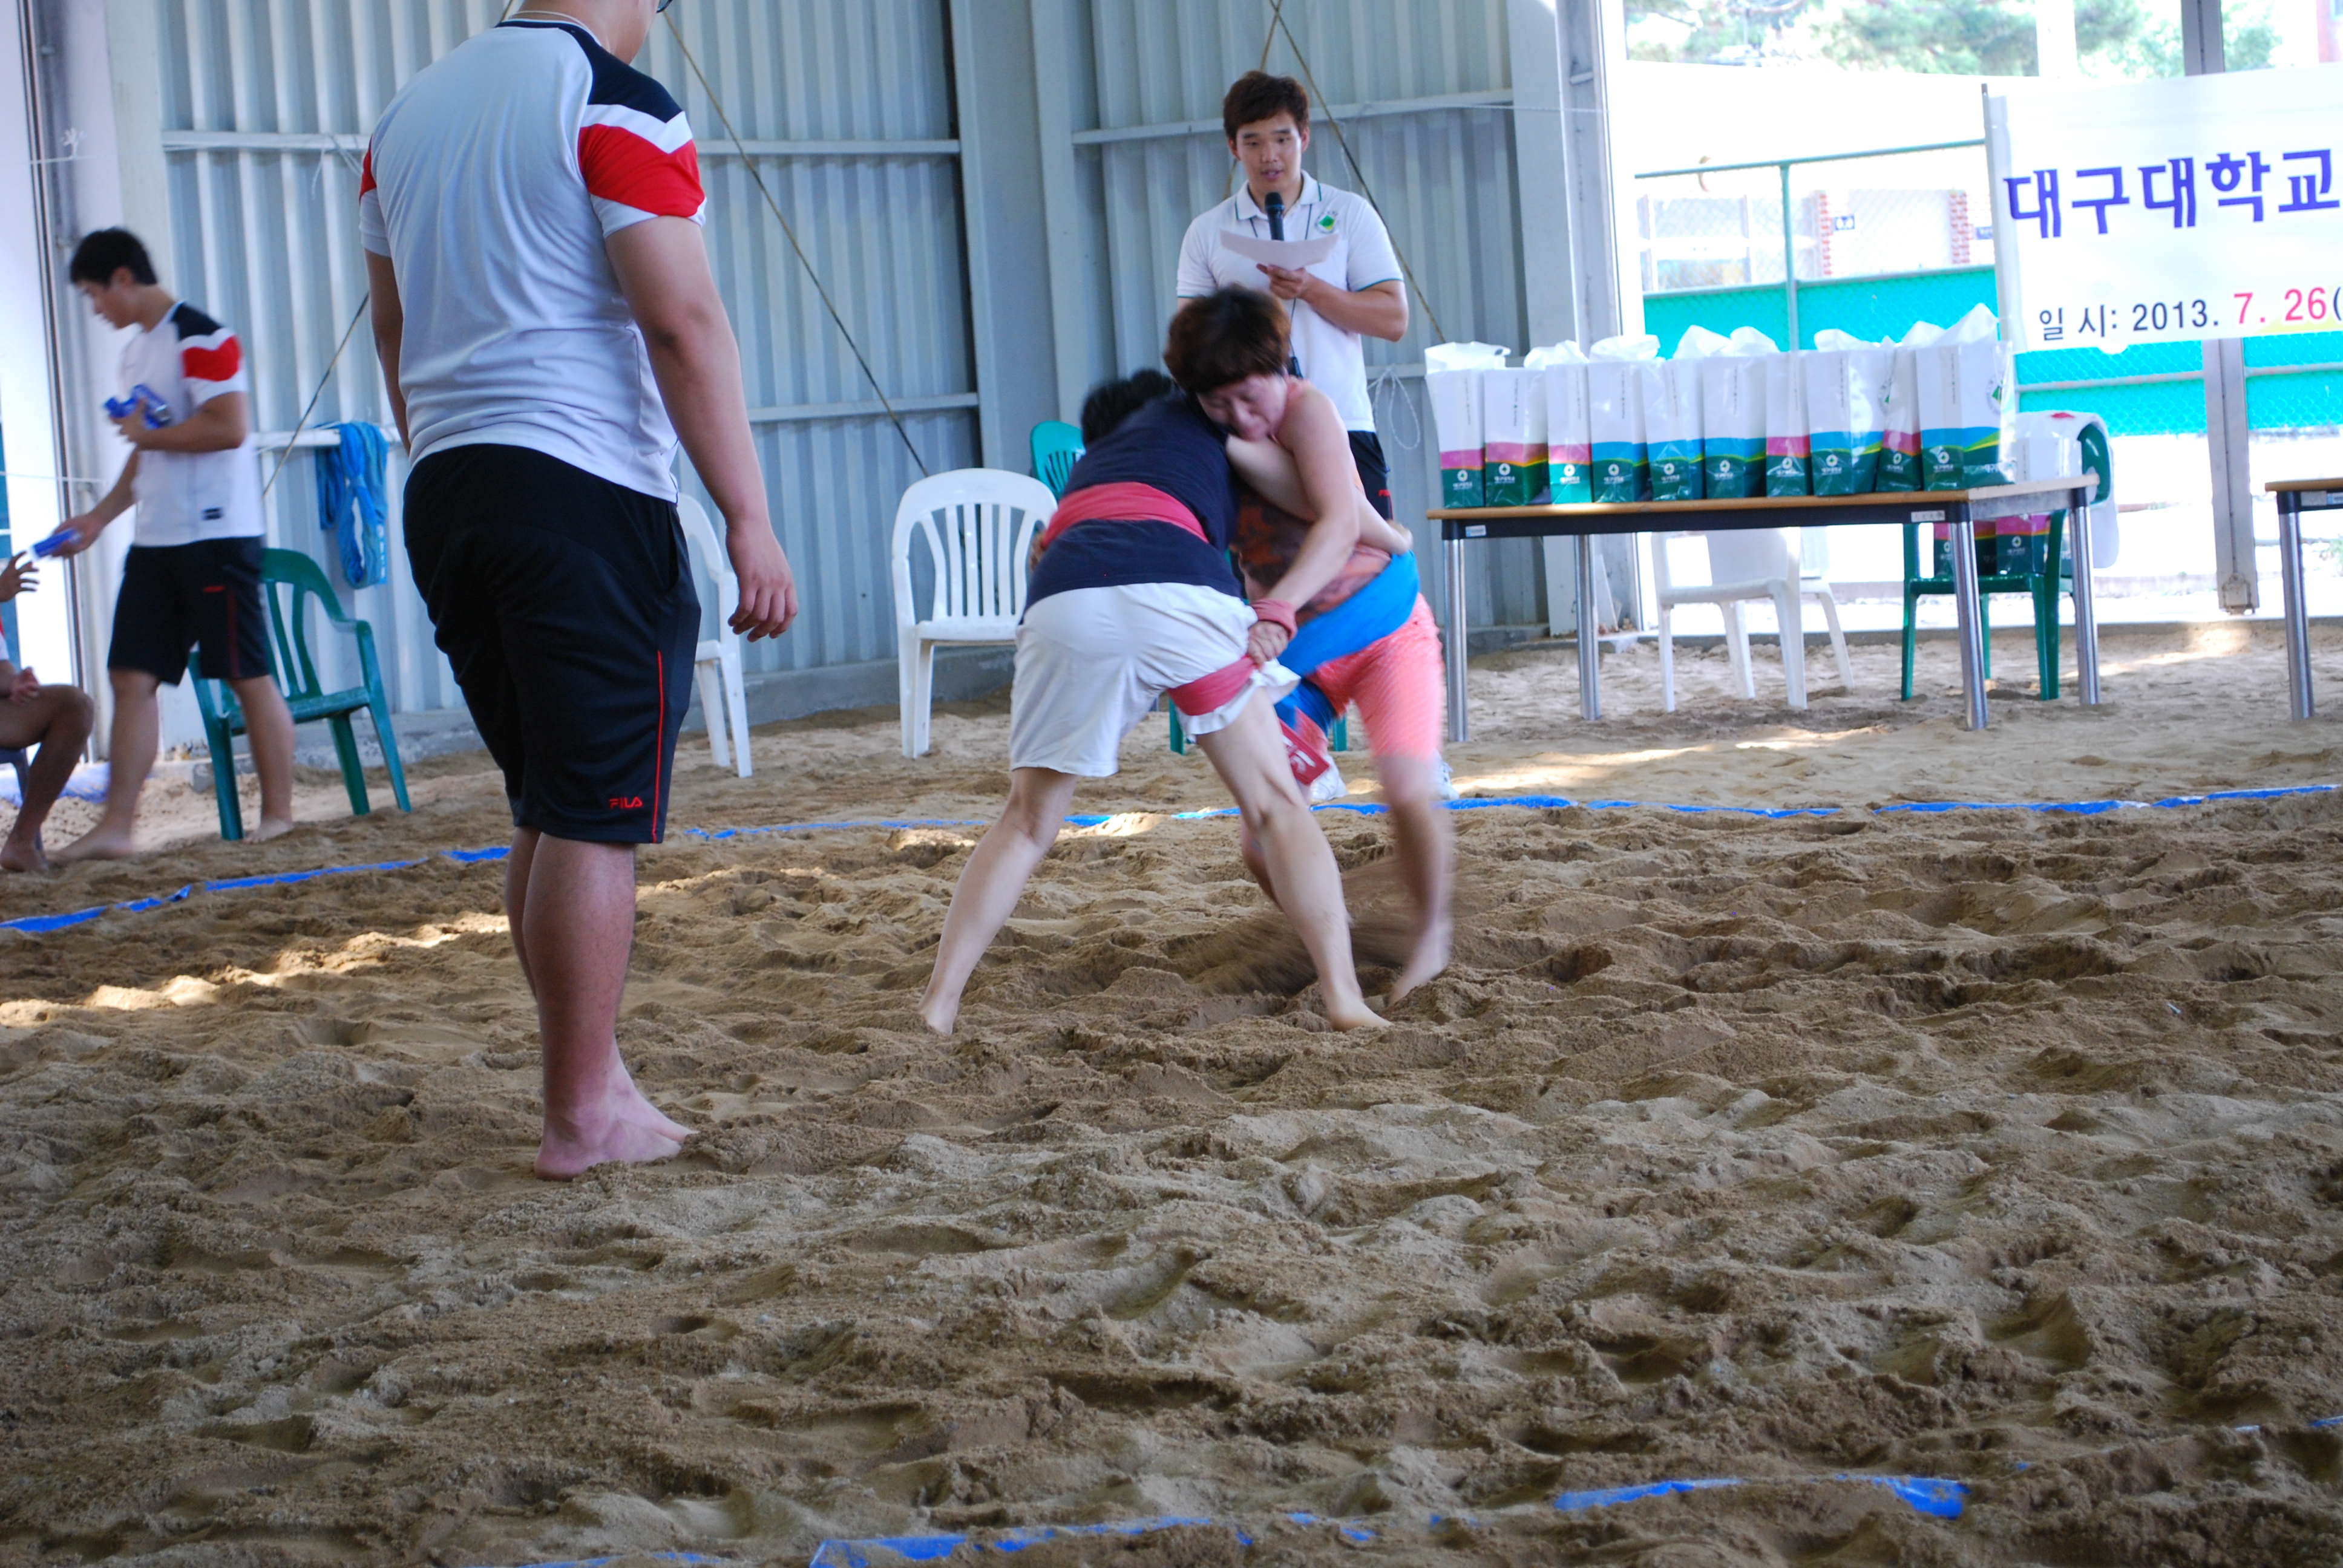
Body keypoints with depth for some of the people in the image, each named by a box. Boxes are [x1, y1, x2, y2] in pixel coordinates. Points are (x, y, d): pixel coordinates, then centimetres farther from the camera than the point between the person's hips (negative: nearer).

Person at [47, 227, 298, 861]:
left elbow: (229, 428, -22)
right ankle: (117, 827, 4)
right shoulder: (136, 351, 19)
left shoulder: (201, 338, -11)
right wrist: (99, 517, 18)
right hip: (155, 542, 10)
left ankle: (278, 815, 5)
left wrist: (147, 433, -10)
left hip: (217, 538, -9)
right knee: (132, 678, 4)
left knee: (250, 677, -2)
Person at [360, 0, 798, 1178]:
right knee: (596, 819, -2)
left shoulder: (409, 112, 16)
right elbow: (685, 326, -14)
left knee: (548, 812, 16)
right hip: (585, 489, -8)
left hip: (443, 493, 8)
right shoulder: (616, 108, -7)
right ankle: (584, 1118, 1)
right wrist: (750, 521, -14)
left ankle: (595, 1080, 21)